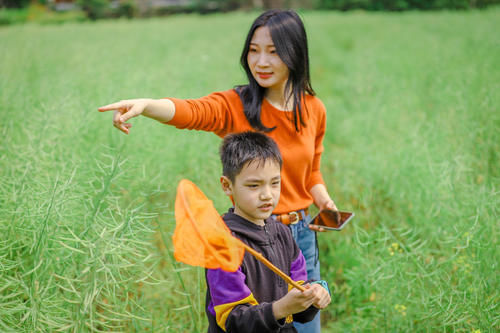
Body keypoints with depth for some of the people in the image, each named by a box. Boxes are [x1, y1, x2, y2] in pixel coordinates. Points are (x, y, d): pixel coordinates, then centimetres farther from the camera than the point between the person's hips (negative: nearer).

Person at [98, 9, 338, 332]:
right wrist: (145, 105, -52)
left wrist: (324, 200, -4)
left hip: (301, 234, 4)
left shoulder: (314, 110, 2)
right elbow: (189, 111, -33)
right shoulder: (235, 105, -11)